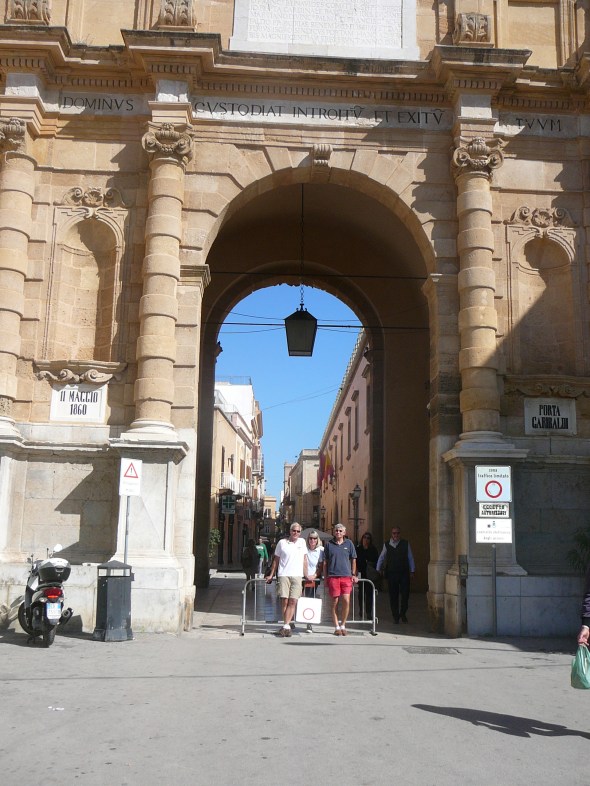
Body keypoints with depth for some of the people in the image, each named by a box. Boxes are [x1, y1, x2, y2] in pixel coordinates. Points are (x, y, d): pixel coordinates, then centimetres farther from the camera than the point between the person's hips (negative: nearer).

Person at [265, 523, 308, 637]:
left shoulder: (302, 542, 13)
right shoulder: (282, 542, 7)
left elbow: (304, 560, 17)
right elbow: (276, 560, 12)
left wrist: (306, 575, 14)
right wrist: (271, 575, 10)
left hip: (297, 576, 1)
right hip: (283, 575, -1)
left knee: (293, 601, -8)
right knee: (284, 601, -6)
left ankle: (285, 626, -8)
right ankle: (287, 627, 3)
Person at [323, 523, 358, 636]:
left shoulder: (349, 544, 10)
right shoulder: (329, 544, 8)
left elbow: (353, 560, 15)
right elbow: (325, 562, 11)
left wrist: (354, 574, 9)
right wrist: (325, 577, 7)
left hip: (346, 576, 0)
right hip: (332, 576, 0)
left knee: (346, 601, -8)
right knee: (334, 602, 1)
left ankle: (343, 625, 8)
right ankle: (336, 627, 11)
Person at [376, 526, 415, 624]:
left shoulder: (405, 544, 4)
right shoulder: (387, 545, 5)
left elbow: (410, 558, 8)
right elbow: (381, 558, 13)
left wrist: (412, 571, 6)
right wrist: (378, 570, 11)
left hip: (404, 573, 0)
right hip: (391, 574, 0)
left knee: (405, 594, 1)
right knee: (393, 596, 5)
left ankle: (403, 614, 22)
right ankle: (395, 616, 16)